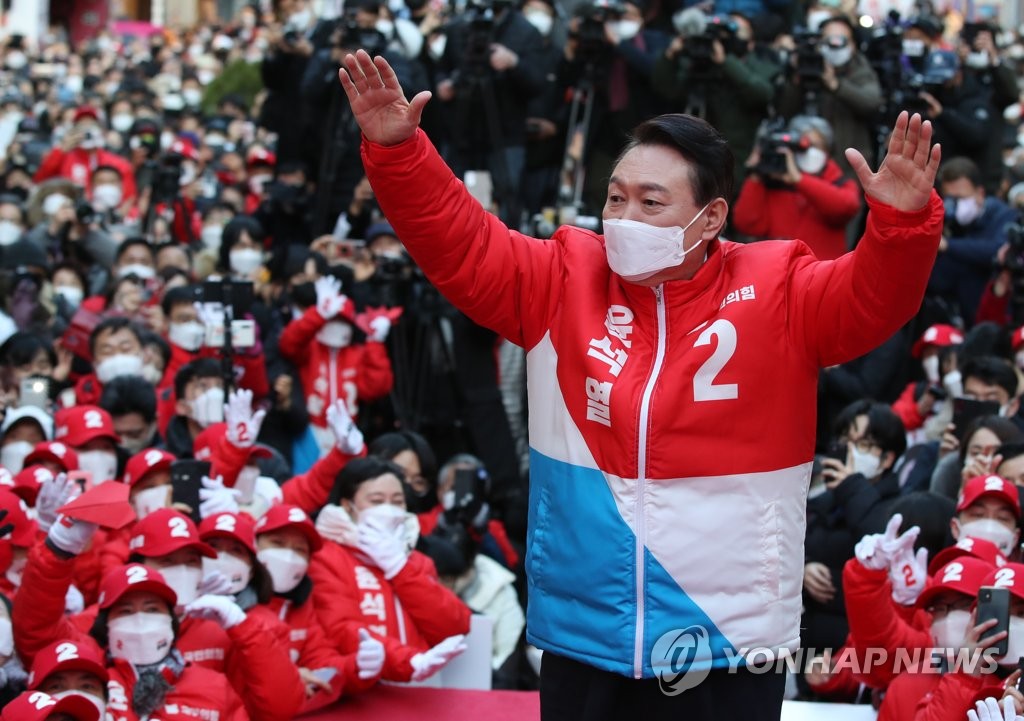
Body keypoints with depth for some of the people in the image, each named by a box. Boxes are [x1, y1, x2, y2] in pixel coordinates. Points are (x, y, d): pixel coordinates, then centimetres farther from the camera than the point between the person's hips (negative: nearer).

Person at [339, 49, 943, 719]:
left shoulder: (776, 293, -4)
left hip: (730, 637, -2)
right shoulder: (565, 279, 2)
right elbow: (460, 242, 0)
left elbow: (875, 298, -15)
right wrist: (397, 150, -13)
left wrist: (901, 222, -35)